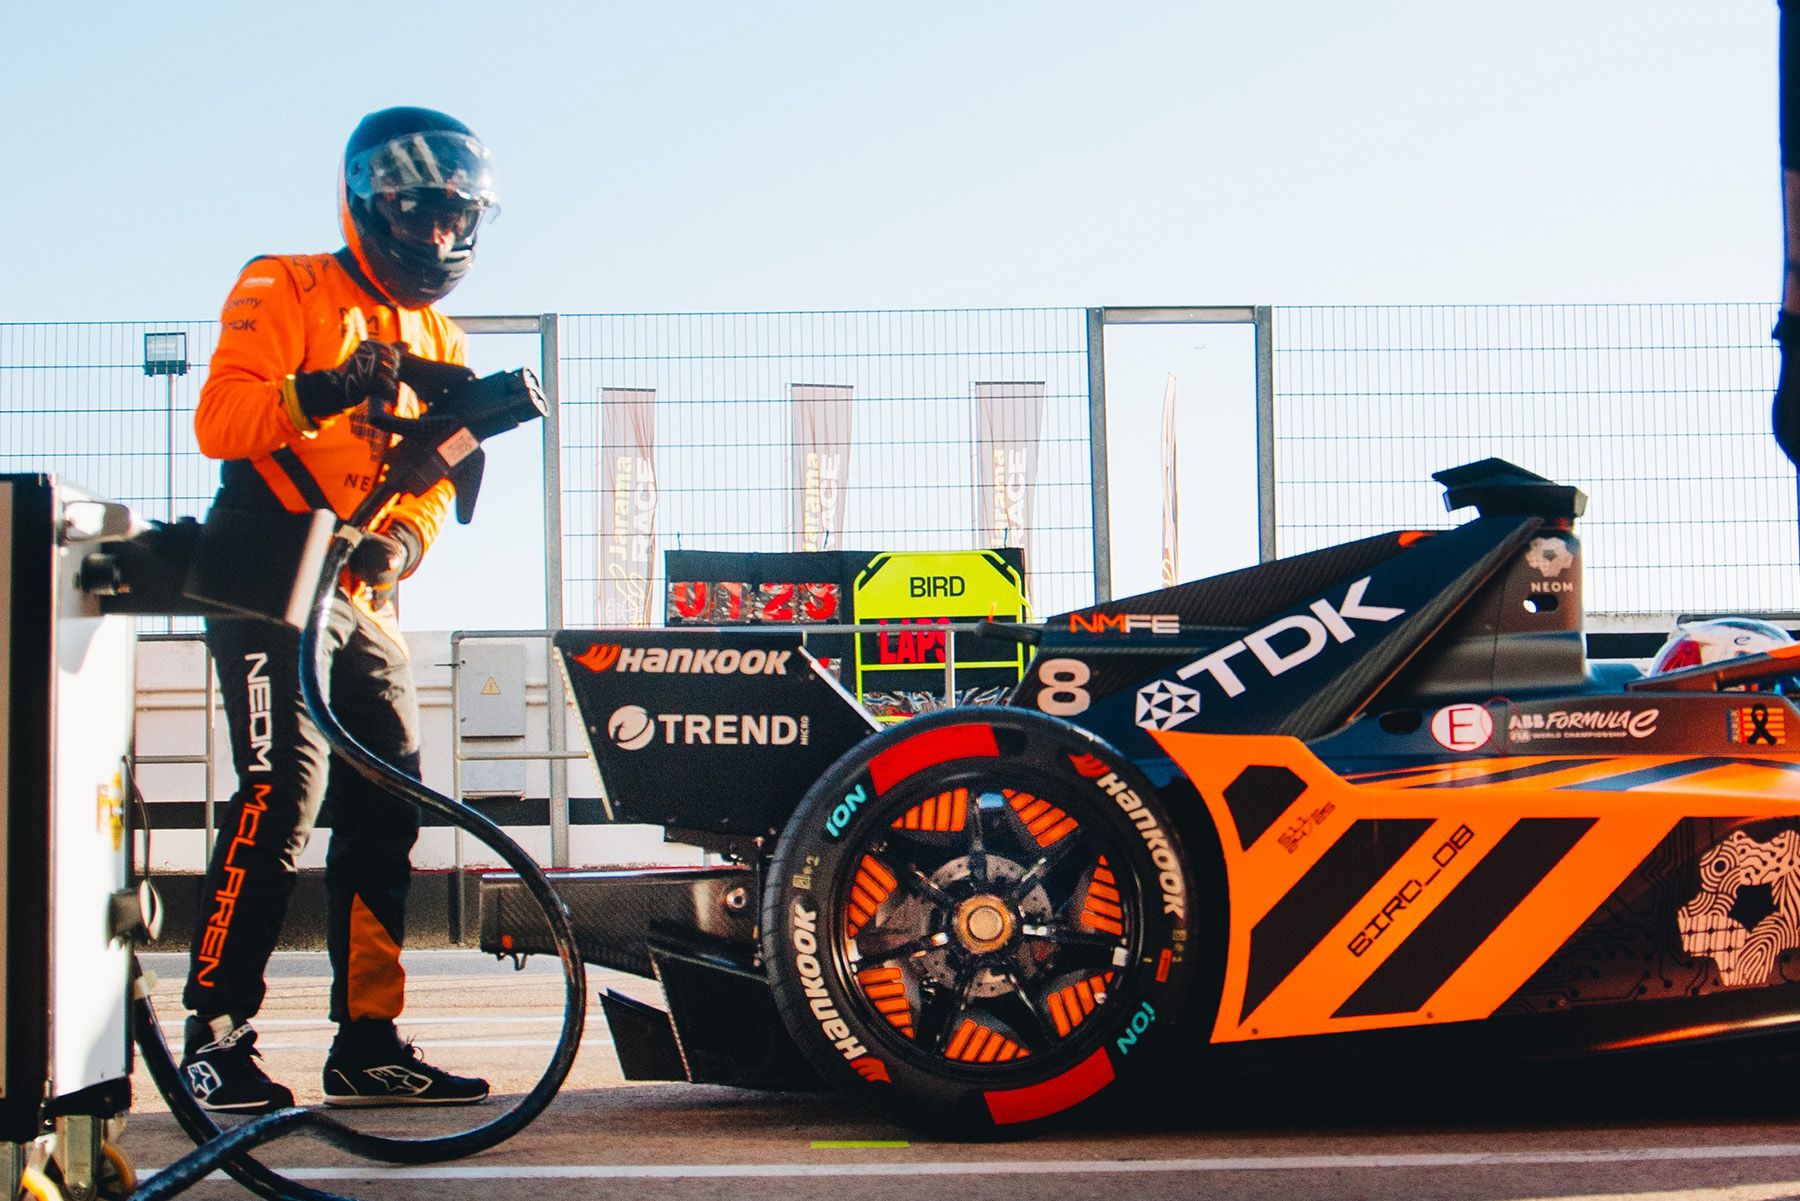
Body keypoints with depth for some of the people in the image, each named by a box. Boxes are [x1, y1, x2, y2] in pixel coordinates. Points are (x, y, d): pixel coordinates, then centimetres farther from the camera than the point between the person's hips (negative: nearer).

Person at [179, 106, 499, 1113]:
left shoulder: (441, 343, 19)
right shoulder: (287, 293, -2)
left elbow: (436, 476, 15)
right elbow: (218, 420, -14)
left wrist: (402, 539, -7)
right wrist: (324, 392, -30)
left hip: (366, 598, 7)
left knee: (389, 811, 3)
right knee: (285, 794, -18)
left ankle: (369, 1045, 11)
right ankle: (217, 1036, -11)